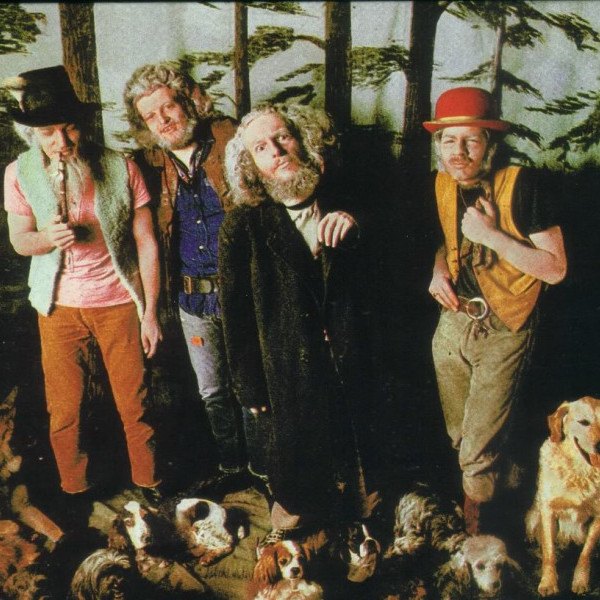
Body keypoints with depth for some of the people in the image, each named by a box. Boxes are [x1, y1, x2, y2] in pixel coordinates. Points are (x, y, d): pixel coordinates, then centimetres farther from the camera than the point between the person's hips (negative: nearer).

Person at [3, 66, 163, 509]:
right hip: (59, 308, 2)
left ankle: (149, 484, 30)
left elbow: (146, 243, -6)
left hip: (119, 304, -1)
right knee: (65, 411, 10)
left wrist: (150, 312, -5)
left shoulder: (120, 168, -12)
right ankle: (75, 490, 33)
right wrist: (48, 237, -21)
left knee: (135, 404, 8)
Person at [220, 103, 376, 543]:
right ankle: (296, 515, 45)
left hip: (351, 369, 2)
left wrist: (357, 223, -15)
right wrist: (250, 387, -2)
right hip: (288, 377, -1)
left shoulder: (344, 206, 1)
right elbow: (236, 314, -4)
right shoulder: (242, 226, -6)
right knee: (296, 461, 15)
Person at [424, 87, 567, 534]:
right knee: (459, 435, 19)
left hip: (503, 330, -6)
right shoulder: (443, 183, 1)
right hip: (454, 319, 6)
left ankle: (478, 532, 25)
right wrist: (440, 266, -1)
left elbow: (555, 268, -18)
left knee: (479, 449, -1)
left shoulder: (526, 184, -18)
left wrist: (491, 234, -25)